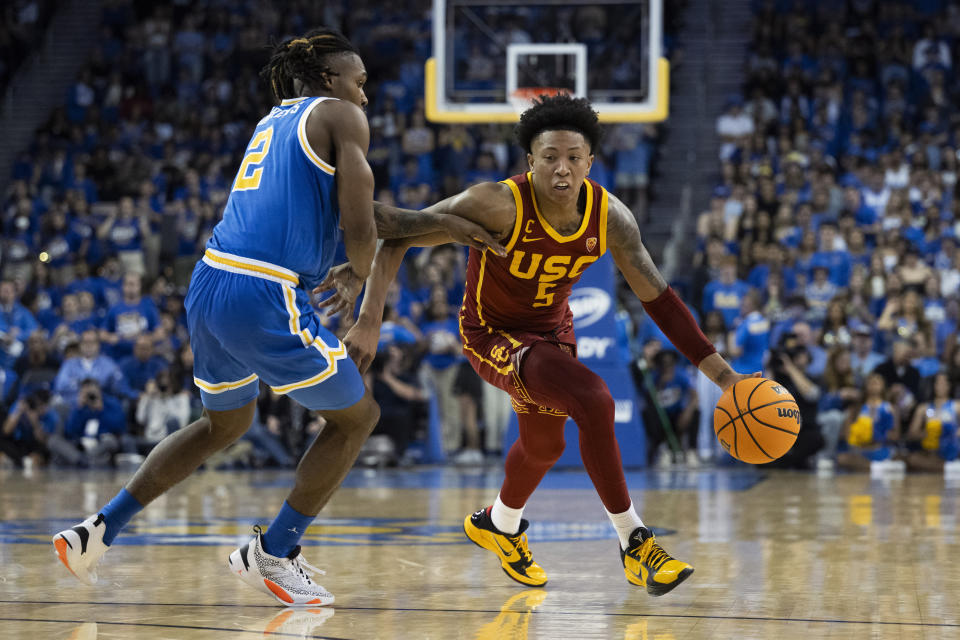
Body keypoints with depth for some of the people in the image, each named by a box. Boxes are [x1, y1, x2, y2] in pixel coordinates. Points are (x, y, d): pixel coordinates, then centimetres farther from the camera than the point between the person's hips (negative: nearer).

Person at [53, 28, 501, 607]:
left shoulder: (276, 121, 25)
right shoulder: (341, 116, 1)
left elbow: (344, 212, 27)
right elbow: (359, 226, -8)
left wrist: (437, 224, 26)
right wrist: (358, 274, 13)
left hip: (210, 284, 8)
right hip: (268, 299, -8)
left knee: (226, 424, 30)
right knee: (358, 416, 13)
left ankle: (99, 531, 25)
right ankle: (271, 554, 14)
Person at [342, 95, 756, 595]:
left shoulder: (610, 218, -19)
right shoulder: (499, 205, -33)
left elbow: (658, 297, -9)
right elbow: (397, 237, -29)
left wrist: (721, 373, -13)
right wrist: (369, 321, -39)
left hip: (552, 330, 6)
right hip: (493, 334, -6)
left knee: (544, 445, 27)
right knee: (594, 401, -29)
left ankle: (499, 526, 60)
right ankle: (633, 543, -16)